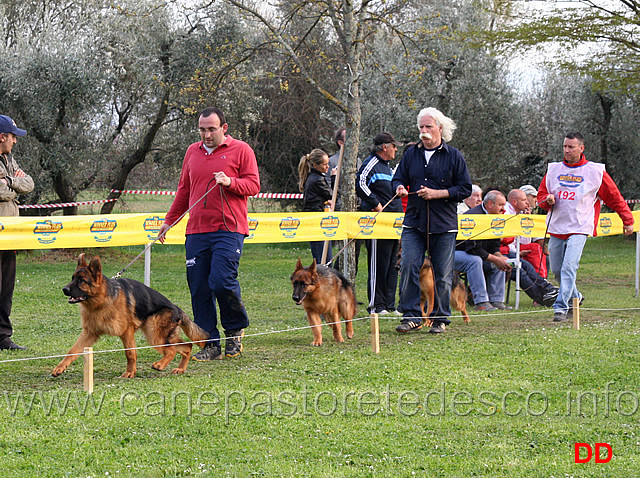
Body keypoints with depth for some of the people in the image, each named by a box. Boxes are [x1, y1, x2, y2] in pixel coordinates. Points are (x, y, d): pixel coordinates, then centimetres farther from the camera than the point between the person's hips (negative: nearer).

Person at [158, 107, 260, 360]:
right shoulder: (192, 152, 17)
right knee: (199, 289, 1)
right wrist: (169, 220, 24)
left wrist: (230, 182, -18)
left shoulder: (241, 150, 3)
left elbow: (253, 185, 0)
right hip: (196, 230, 5)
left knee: (221, 281, -16)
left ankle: (235, 329, 10)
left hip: (229, 229, -5)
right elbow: (184, 190, 25)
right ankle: (211, 344, 9)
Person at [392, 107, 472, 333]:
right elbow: (398, 178, 16)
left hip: (443, 225, -2)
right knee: (408, 266, -9)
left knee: (443, 273, 3)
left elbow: (465, 189, -1)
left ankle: (440, 318, 13)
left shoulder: (454, 156, 1)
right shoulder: (411, 154, 10)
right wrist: (400, 187, -9)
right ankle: (411, 316, -2)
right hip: (414, 222, 2)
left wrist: (437, 193, -13)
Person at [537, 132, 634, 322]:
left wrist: (627, 220, 11)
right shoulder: (553, 169, 9)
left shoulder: (595, 171, 0)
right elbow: (541, 194, 17)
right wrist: (548, 200, -7)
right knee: (556, 269, 10)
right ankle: (574, 297, 34)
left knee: (569, 268, -18)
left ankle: (561, 307, -17)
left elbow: (614, 197, 7)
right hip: (556, 228, 4)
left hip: (579, 229, -4)